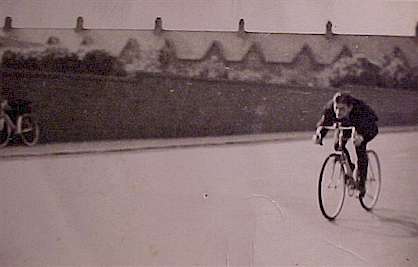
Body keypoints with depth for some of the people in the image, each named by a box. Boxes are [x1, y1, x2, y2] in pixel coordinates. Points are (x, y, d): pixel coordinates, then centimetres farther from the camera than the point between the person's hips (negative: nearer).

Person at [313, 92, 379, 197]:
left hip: (366, 124, -4)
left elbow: (373, 129, -48)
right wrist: (318, 134, -54)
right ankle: (349, 167, 11)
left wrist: (361, 137, -69)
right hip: (345, 124, 4)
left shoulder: (360, 109, -43)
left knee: (360, 149, -22)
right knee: (338, 146, -17)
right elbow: (323, 123, -31)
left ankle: (362, 182, -7)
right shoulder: (329, 108, -34)